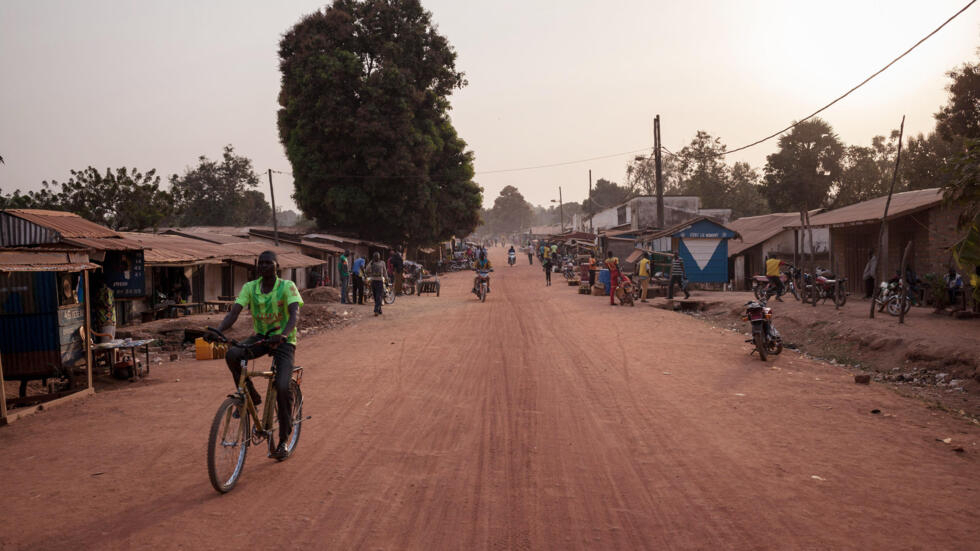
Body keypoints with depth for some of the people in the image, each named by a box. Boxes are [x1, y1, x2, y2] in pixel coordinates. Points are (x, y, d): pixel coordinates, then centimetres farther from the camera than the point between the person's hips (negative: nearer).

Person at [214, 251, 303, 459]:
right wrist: (217, 330, -32)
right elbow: (233, 312, -12)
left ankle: (283, 439, 1)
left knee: (282, 388, -19)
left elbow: (295, 314, -27)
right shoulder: (250, 287, -2)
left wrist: (284, 334, -47)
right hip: (260, 337, 3)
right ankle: (250, 396, -6)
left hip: (283, 340, -3)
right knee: (231, 354, -29)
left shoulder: (287, 286, -13)